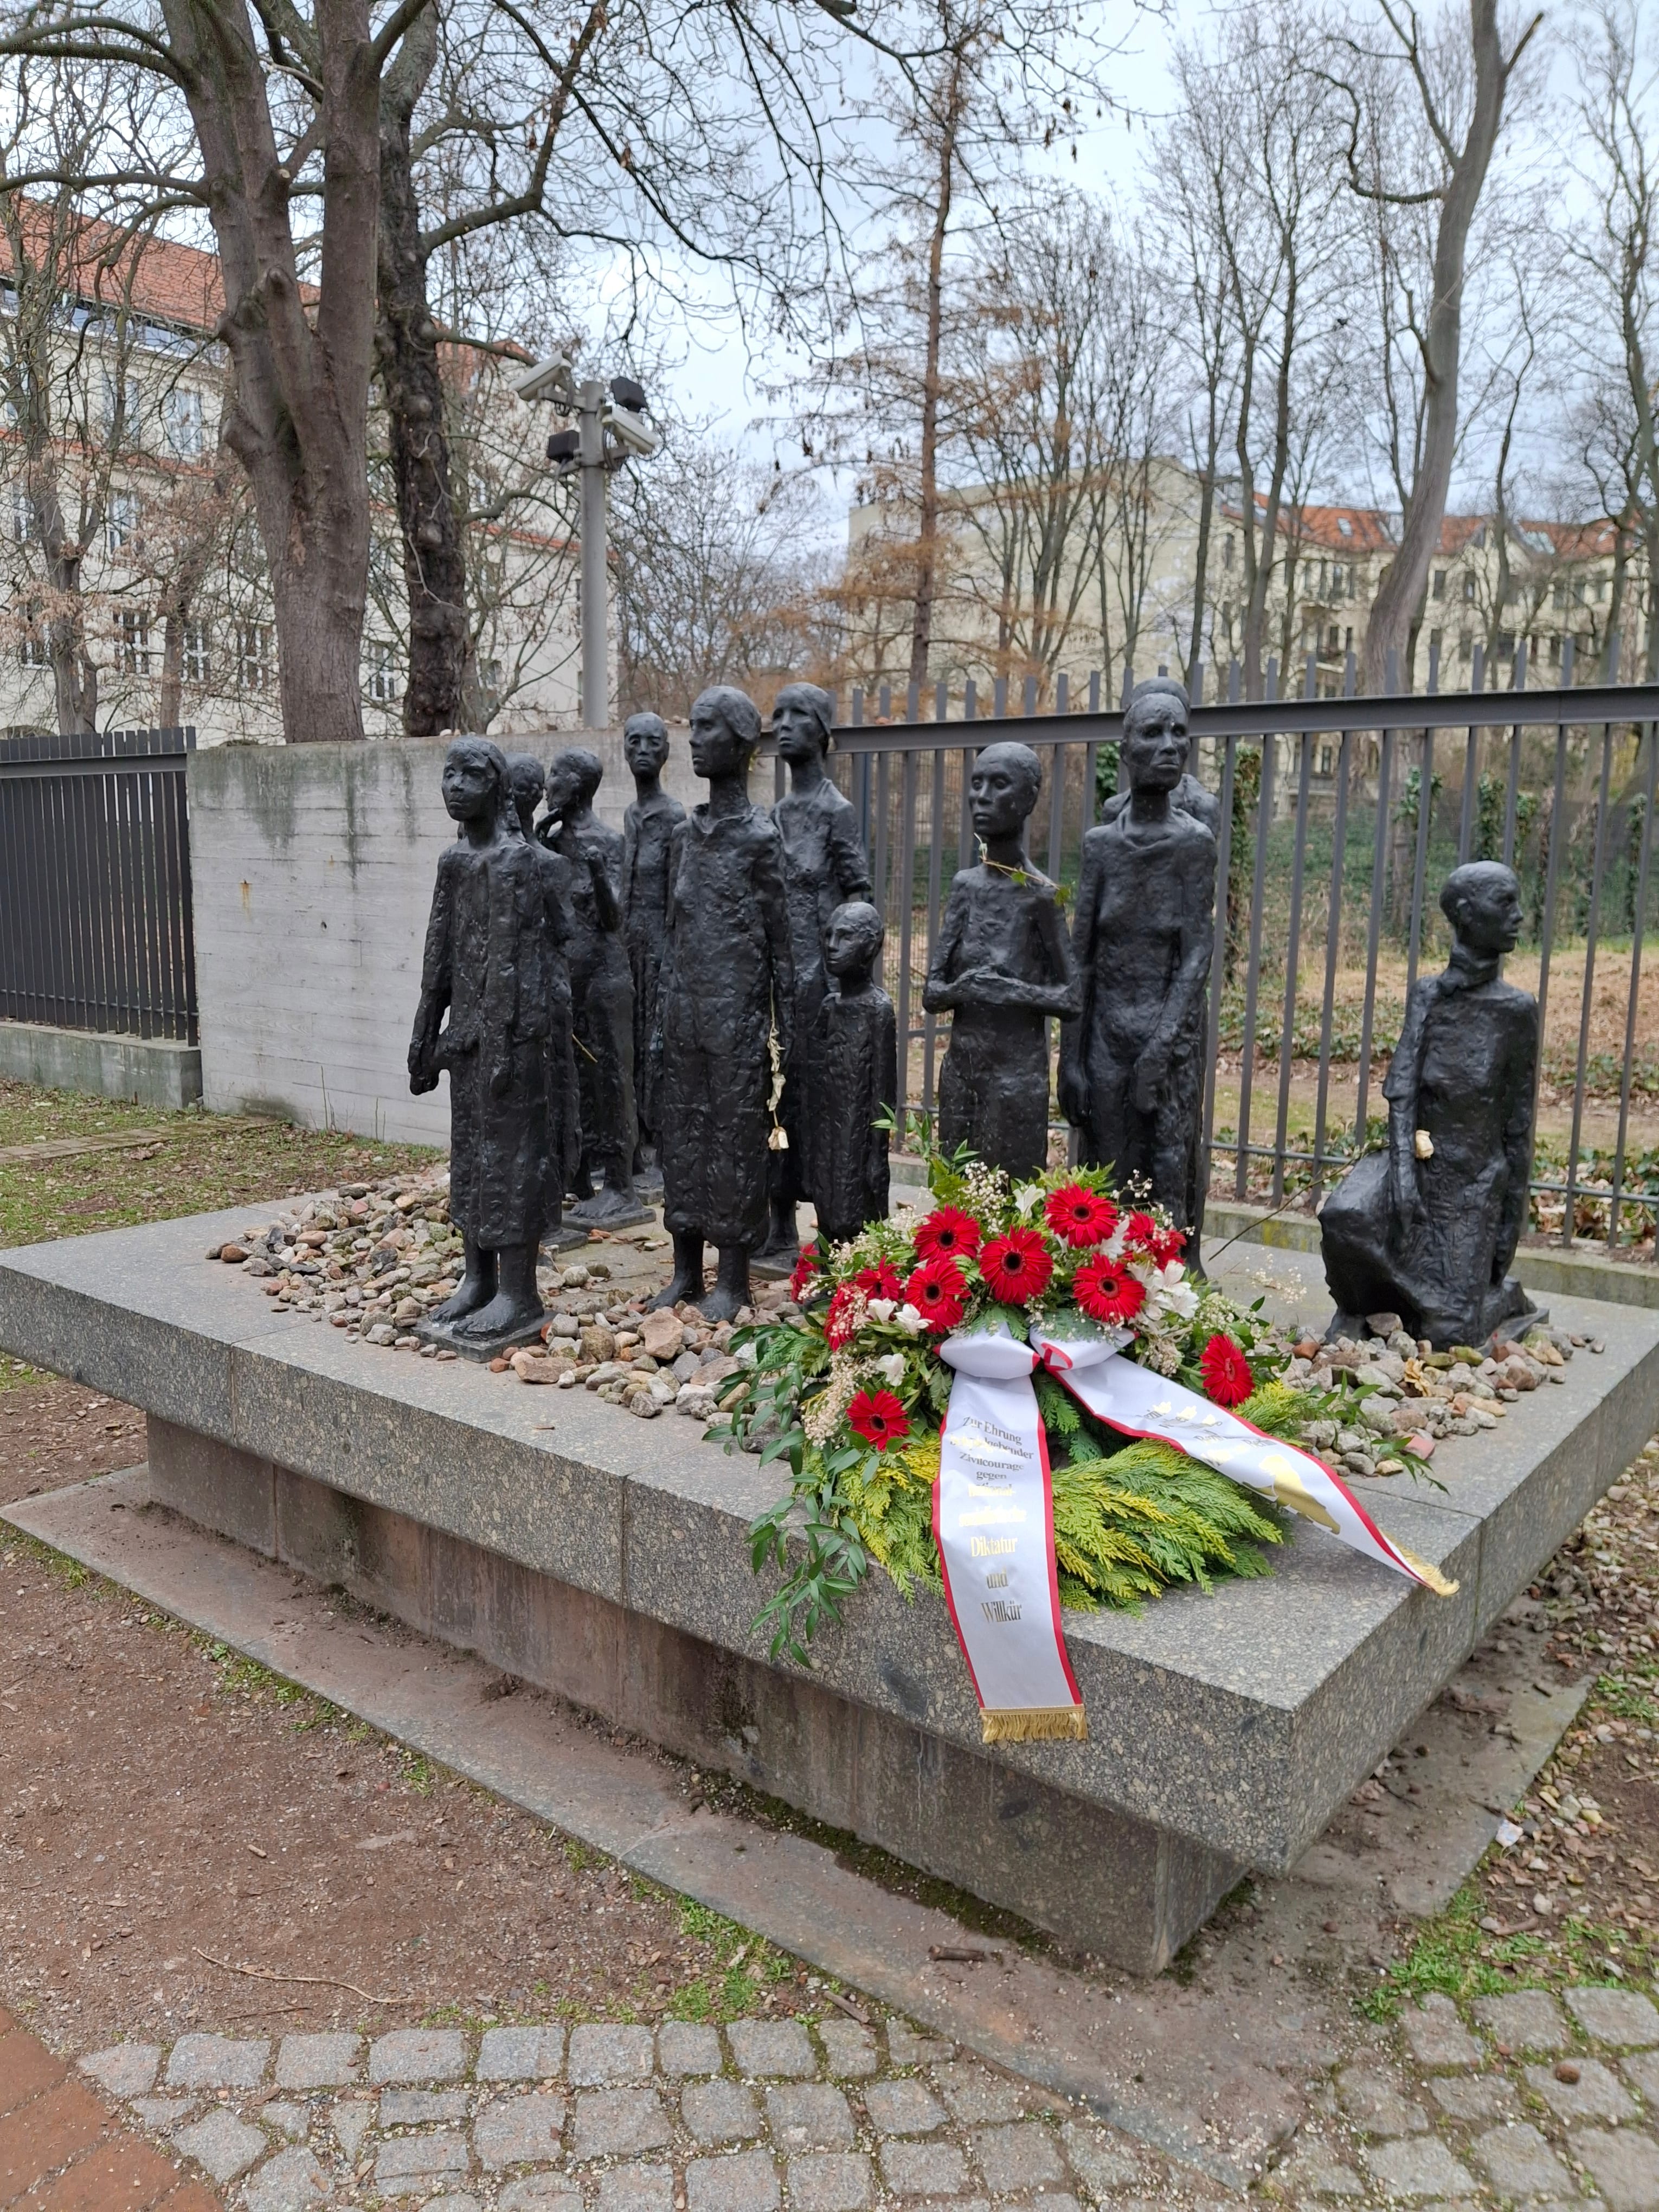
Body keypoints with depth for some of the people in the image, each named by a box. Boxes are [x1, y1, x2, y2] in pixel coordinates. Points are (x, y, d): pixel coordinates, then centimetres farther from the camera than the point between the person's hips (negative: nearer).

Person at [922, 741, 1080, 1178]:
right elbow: (931, 993, 5)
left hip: (1018, 1074, -5)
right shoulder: (965, 886, 5)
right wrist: (960, 990, -17)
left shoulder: (1040, 895, -9)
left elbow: (1070, 999, -4)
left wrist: (1014, 991, -20)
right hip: (960, 1069, 5)